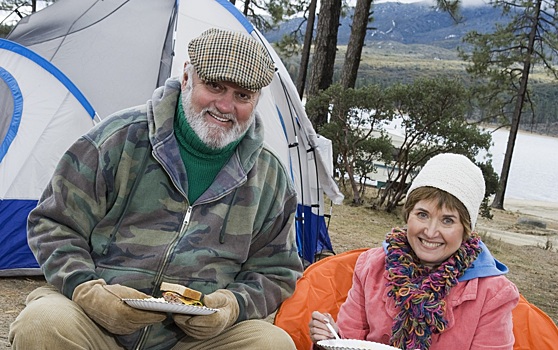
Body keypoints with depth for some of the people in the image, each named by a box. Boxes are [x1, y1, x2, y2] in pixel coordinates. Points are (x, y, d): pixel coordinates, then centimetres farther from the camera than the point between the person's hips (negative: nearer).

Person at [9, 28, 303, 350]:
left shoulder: (271, 179, 6)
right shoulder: (122, 136, -2)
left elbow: (274, 273, 12)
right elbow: (55, 224, 2)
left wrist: (234, 305, -10)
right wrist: (86, 289, -16)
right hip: (96, 322, -1)